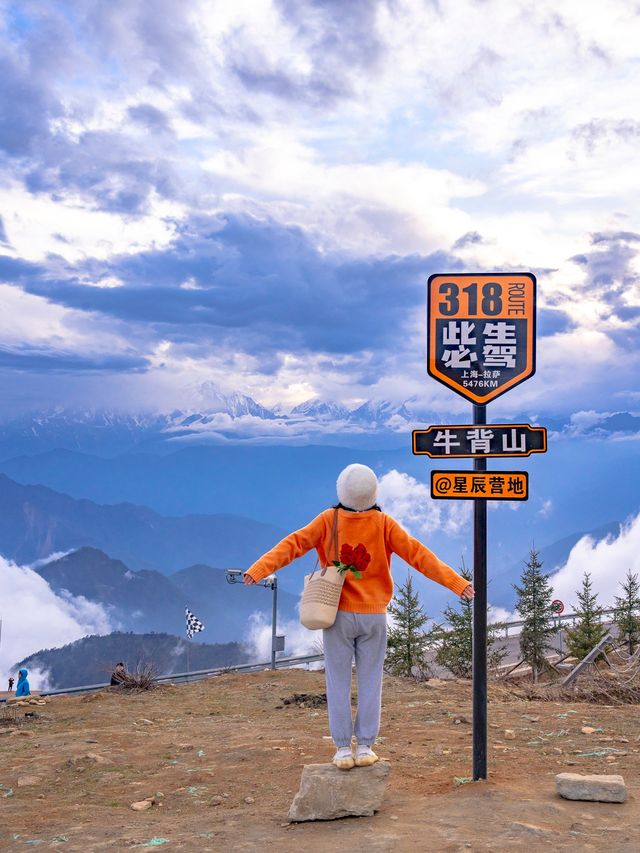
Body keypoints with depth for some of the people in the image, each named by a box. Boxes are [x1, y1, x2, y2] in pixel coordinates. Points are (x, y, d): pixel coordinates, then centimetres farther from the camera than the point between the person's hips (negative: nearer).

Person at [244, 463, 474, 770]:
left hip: (338, 615, 0)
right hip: (373, 617, 0)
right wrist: (457, 583, -9)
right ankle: (364, 747, 6)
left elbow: (292, 545, -16)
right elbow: (418, 554, -9)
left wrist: (258, 570, -20)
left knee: (339, 682, 4)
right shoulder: (384, 524, -6)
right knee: (370, 681, 7)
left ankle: (343, 749, 3)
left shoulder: (328, 520, -7)